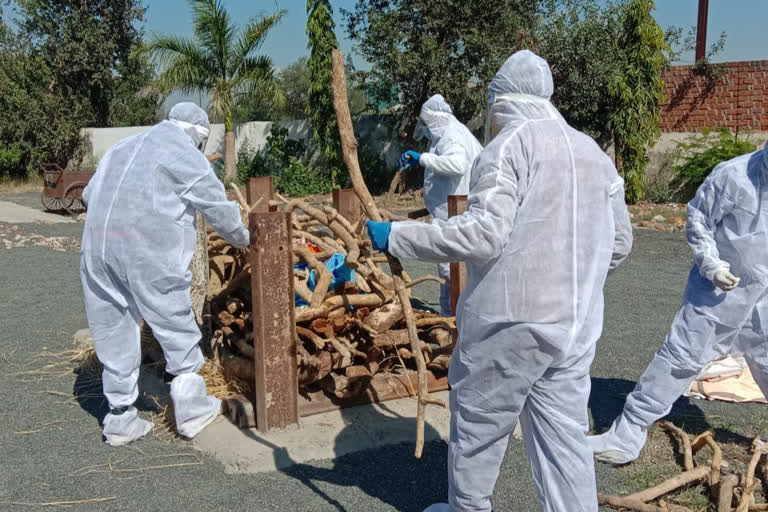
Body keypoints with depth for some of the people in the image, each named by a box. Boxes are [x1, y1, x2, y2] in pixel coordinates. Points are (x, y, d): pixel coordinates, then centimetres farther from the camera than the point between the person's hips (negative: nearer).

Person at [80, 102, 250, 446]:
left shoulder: (122, 148, 23)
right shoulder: (186, 156, 3)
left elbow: (89, 193, 23)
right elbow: (218, 207, 7)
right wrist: (242, 239, 23)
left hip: (96, 247, 6)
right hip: (149, 253, -6)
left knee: (114, 334, 12)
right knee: (177, 329, 9)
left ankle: (120, 418, 19)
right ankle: (190, 408, 16)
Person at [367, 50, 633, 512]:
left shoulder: (510, 145, -9)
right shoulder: (593, 152, 13)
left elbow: (483, 234, -21)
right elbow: (619, 242, 15)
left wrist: (397, 237, -14)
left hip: (512, 321, -7)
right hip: (579, 325, 7)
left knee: (478, 422, 11)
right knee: (565, 432, 12)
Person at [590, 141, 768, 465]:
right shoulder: (733, 175, -17)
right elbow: (698, 221, -8)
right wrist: (712, 266, -17)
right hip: (720, 288, -4)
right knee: (680, 359, -3)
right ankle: (628, 435, 5)